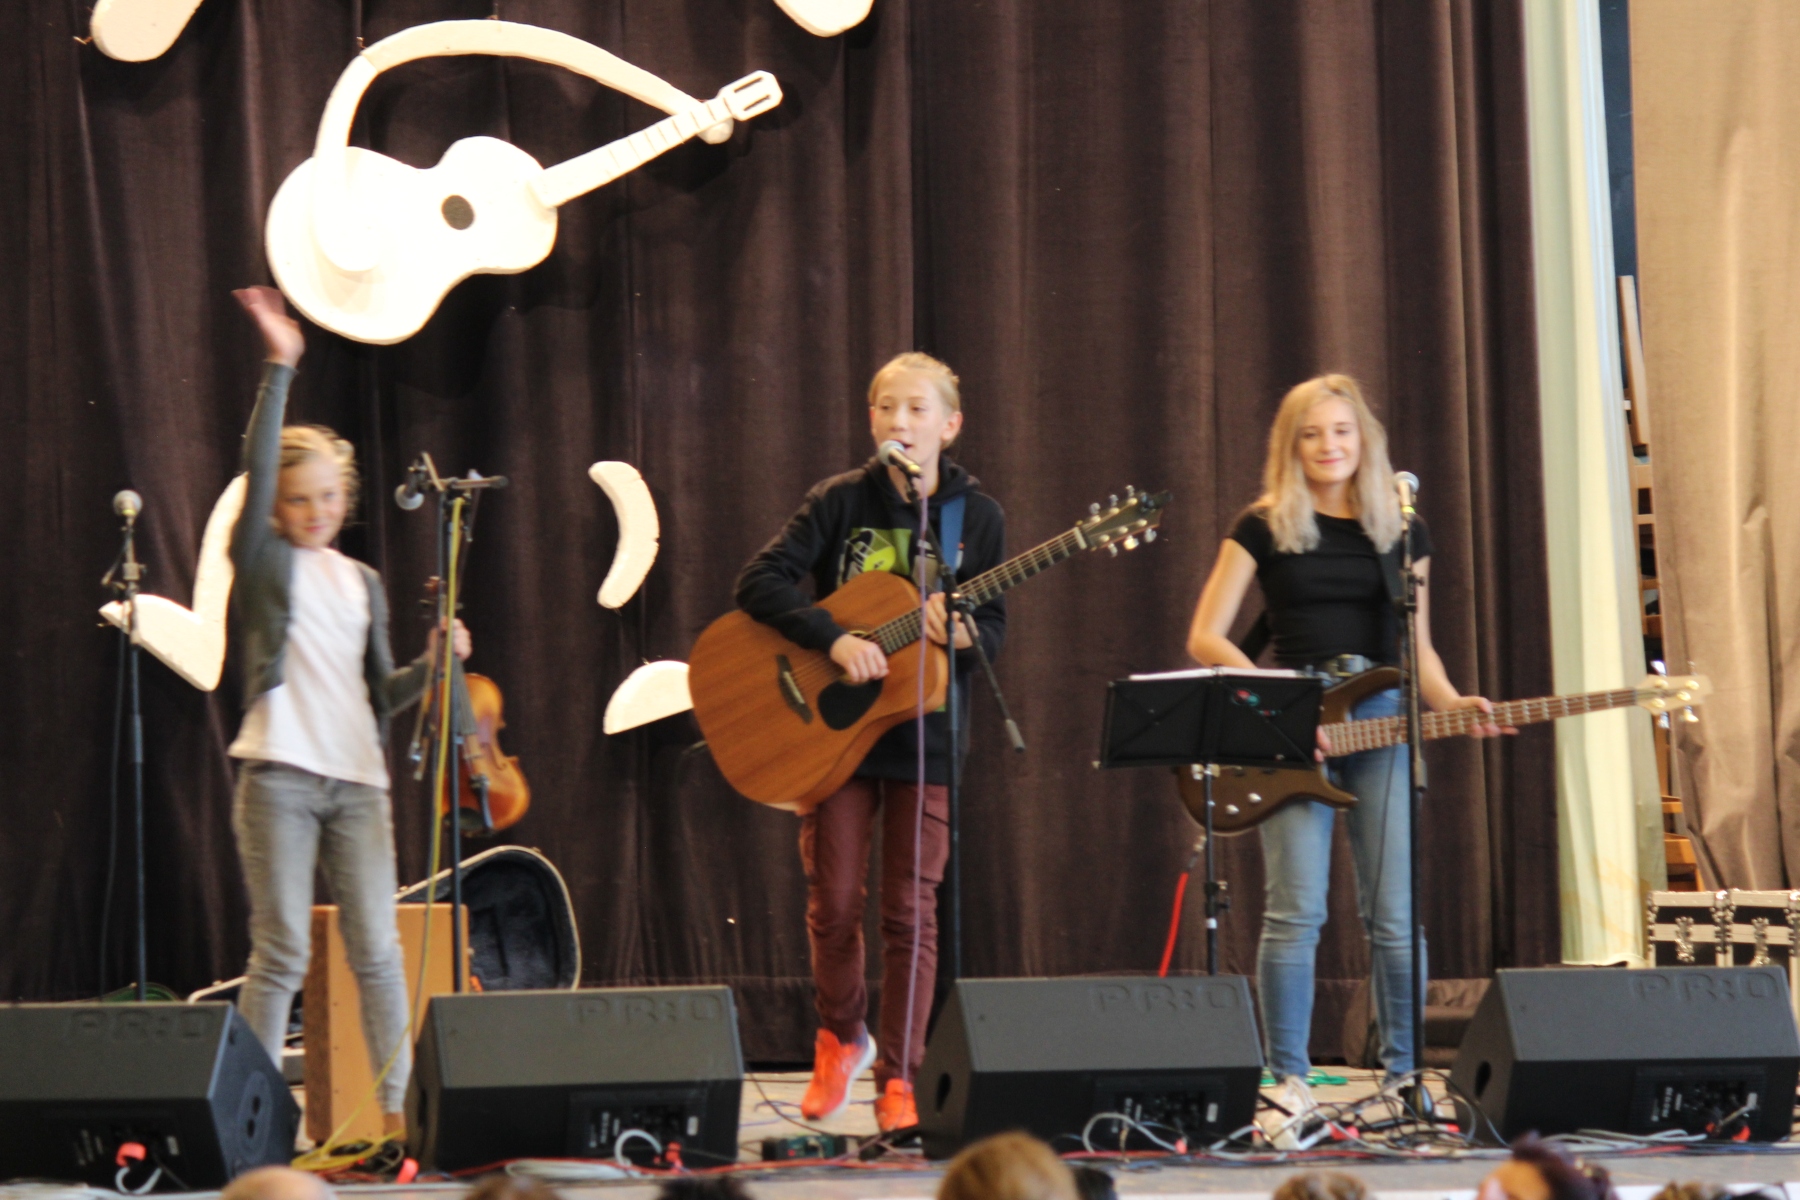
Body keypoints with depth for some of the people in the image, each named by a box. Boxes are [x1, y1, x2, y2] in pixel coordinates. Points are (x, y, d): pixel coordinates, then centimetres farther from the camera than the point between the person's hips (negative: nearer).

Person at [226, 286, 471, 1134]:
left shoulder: (362, 584, 18)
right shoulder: (264, 562, 5)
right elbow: (258, 467, -10)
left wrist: (438, 661, 2)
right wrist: (280, 369, -13)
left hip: (357, 778, 4)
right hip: (279, 775, -4)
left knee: (376, 949, 1)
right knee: (281, 951, -5)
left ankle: (399, 1108, 6)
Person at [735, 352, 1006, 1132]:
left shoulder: (976, 516, 3)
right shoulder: (842, 501, -2)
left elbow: (994, 628, 2)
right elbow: (759, 582, -11)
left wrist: (961, 631, -22)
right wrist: (835, 640, -23)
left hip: (925, 737, 1)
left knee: (910, 911, 0)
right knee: (834, 902, 1)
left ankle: (897, 1081, 6)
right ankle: (840, 1038, 24)